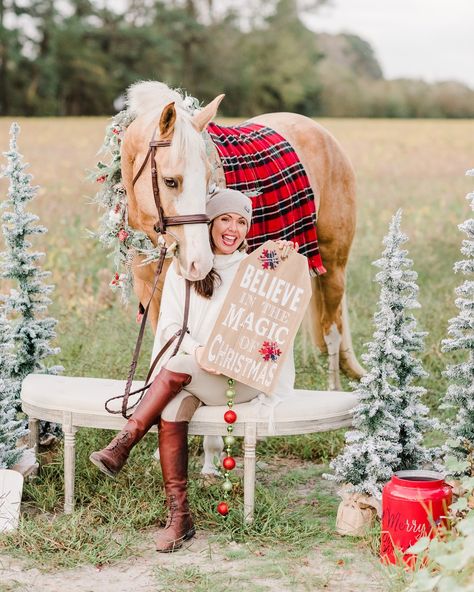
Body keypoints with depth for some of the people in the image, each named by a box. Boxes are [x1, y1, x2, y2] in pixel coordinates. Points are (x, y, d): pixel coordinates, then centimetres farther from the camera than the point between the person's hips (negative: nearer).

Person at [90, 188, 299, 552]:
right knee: (172, 408, -32)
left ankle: (122, 447, -21)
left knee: (176, 369, -31)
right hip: (190, 370, 2)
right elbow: (170, 325, 4)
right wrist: (197, 350, -16)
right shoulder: (183, 269, 13)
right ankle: (179, 517, -30)